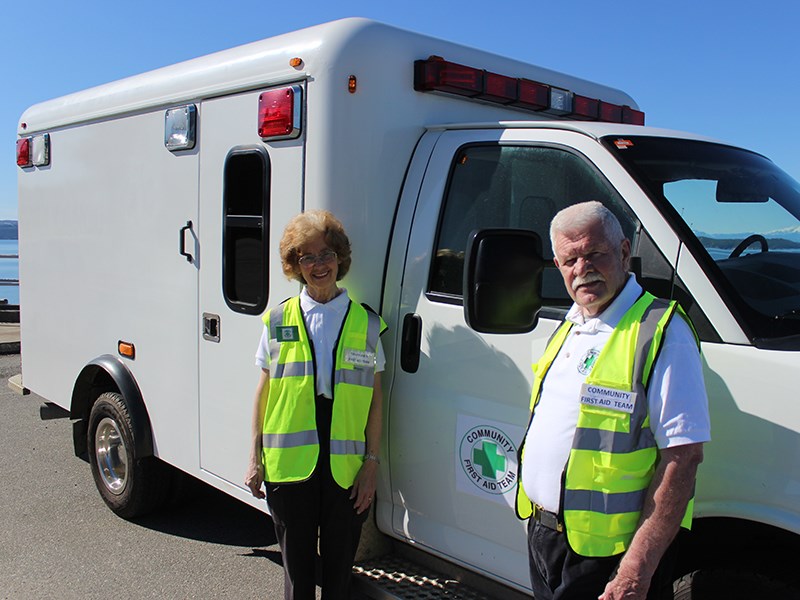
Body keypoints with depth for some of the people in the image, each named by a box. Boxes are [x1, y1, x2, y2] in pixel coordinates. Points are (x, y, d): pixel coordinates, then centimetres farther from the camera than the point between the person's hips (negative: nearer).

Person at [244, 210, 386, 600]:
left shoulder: (366, 323, 3)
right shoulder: (278, 321, 5)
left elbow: (375, 399, 3)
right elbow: (264, 391, 7)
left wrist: (372, 463, -1)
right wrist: (256, 458, 5)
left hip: (346, 466, 0)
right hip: (290, 463, 0)